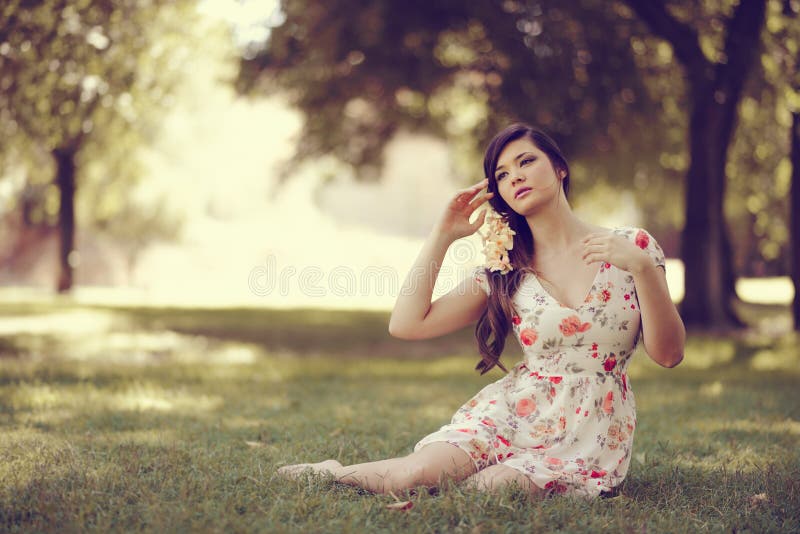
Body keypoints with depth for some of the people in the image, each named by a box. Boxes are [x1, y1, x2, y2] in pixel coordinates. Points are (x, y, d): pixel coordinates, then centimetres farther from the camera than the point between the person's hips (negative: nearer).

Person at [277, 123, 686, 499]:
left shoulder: (632, 247, -3)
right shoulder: (506, 269, 4)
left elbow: (668, 354, -8)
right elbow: (407, 324, -3)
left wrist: (643, 267, -22)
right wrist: (443, 234, -3)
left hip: (590, 436, -1)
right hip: (511, 413, 2)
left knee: (491, 490, -26)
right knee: (418, 472, -25)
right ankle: (333, 471, 5)